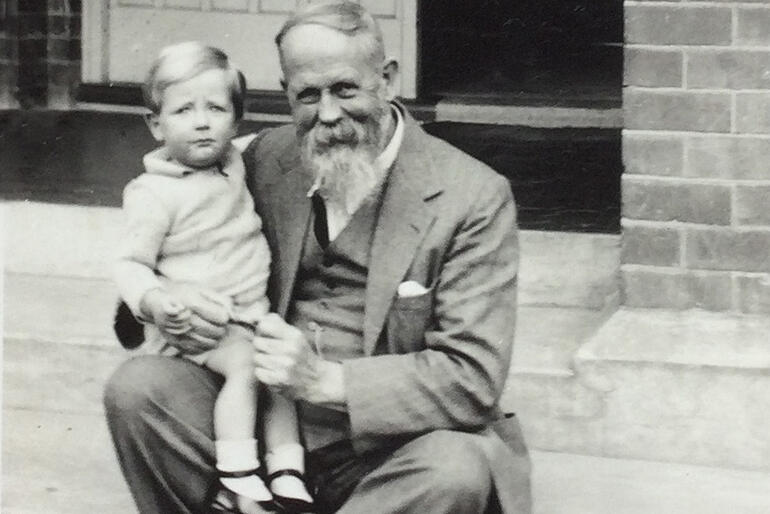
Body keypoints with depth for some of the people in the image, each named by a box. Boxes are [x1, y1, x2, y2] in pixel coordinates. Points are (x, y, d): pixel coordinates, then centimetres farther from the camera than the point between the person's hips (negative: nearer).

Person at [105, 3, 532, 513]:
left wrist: (326, 380, -24)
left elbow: (474, 379, -15)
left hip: (385, 448, -3)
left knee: (457, 469, -36)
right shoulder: (267, 159, 5)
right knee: (135, 389, -17)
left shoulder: (474, 197, -9)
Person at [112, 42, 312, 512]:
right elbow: (131, 263, -12)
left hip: (250, 314, 7)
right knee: (245, 363, -28)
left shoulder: (232, 165, 8)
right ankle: (236, 470, -27)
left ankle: (286, 472, -7)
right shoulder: (154, 194, -13)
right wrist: (152, 300, -29)